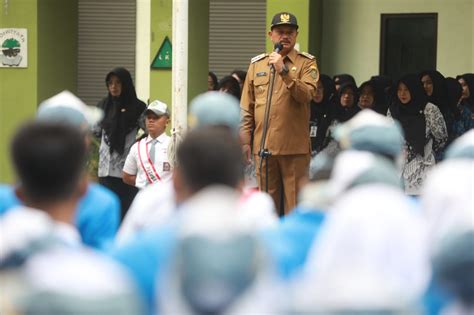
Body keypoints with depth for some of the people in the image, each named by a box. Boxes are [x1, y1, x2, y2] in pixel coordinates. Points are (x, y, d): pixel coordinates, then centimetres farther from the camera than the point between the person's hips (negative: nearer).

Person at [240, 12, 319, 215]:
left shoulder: (306, 63, 2)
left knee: (294, 199, -1)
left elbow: (306, 94, -15)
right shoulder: (257, 64, 11)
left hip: (294, 146, -3)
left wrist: (284, 71, -22)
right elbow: (247, 109, 12)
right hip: (264, 145, 3)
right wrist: (245, 140, 7)